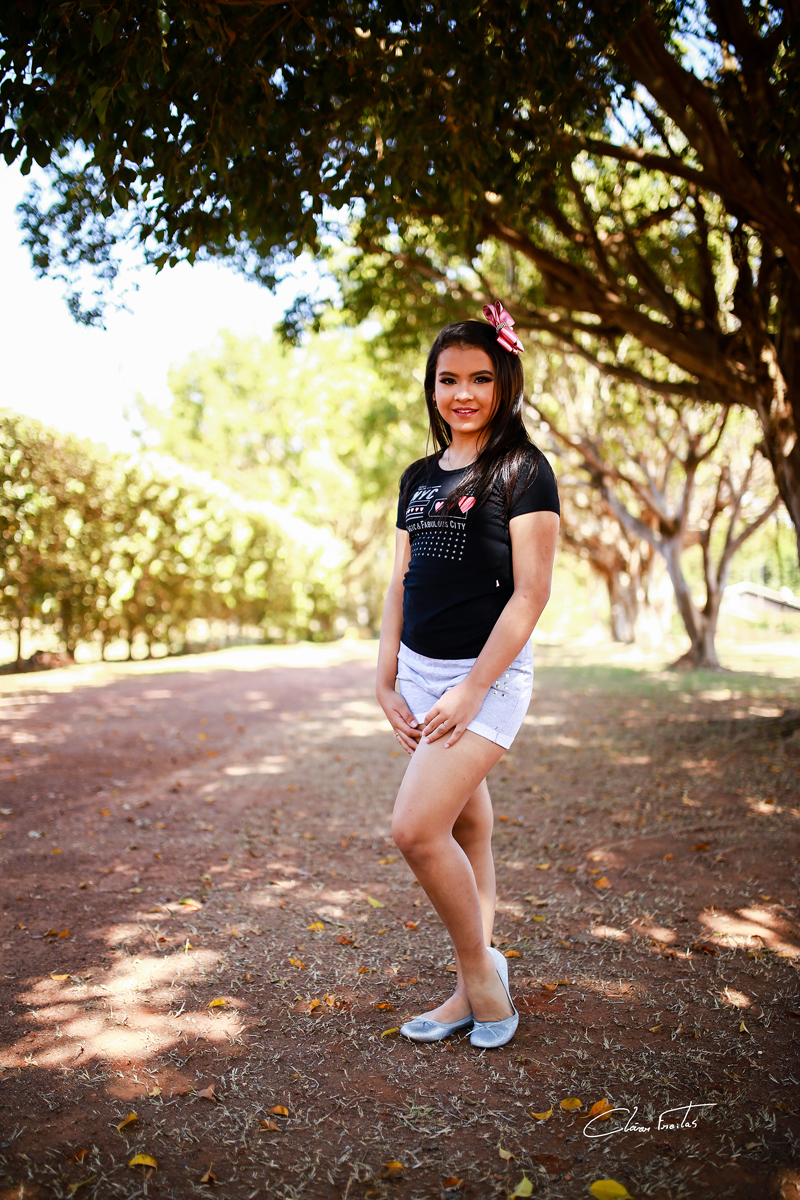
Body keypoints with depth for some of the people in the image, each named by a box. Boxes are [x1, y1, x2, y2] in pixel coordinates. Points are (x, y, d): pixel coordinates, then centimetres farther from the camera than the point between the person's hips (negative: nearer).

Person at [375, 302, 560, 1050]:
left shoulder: (523, 470, -7)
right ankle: (474, 995, 25)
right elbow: (401, 585, 14)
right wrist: (387, 681, 7)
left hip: (487, 674, -6)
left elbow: (531, 591, -13)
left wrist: (472, 689, -17)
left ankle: (483, 970, 9)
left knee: (416, 829, -14)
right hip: (422, 672, 6)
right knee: (466, 832, 13)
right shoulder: (420, 477, 12)